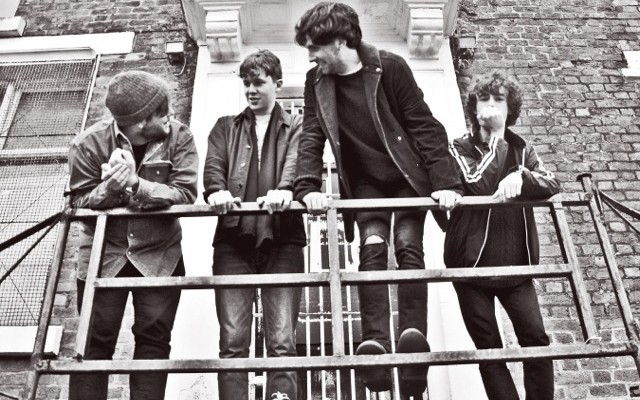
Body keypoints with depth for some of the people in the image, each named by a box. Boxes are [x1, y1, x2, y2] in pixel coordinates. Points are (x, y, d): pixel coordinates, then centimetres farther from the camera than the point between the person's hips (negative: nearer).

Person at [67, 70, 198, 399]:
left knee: (154, 337, 5)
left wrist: (137, 185, -32)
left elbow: (185, 194, -20)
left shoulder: (178, 137, -13)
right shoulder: (89, 143, -12)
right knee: (94, 340, 6)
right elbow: (81, 201, -7)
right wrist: (110, 188, -28)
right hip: (103, 253, 0)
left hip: (159, 254, 1)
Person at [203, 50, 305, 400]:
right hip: (233, 239, 2)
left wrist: (284, 190, -26)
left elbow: (296, 162, -3)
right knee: (232, 340, -5)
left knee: (282, 341, -6)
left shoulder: (295, 126, 17)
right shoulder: (226, 127, 24)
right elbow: (213, 165, 6)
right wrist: (217, 190, -18)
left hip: (282, 239, -1)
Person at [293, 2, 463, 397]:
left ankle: (414, 337, -18)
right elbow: (311, 138, -6)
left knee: (408, 245, -17)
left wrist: (445, 181, -18)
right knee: (372, 247, -16)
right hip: (365, 183, 2)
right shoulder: (316, 82, -1)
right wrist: (308, 188, -23)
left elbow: (424, 125, -11)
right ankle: (376, 345, -23)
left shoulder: (390, 67, -12)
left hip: (408, 177, -2)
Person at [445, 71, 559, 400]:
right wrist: (494, 140, -13)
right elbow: (477, 184, -18)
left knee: (537, 340, -5)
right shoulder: (459, 148, 1)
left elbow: (552, 184, -6)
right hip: (472, 266, -2)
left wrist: (520, 176, -25)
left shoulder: (522, 150, 11)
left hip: (516, 266, 3)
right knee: (489, 349, 4)